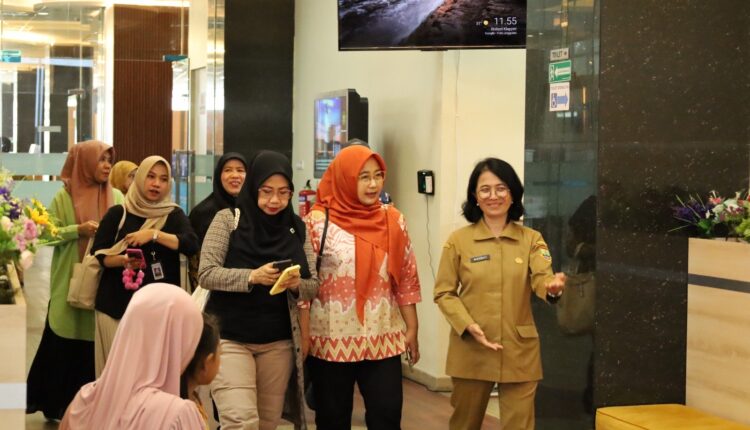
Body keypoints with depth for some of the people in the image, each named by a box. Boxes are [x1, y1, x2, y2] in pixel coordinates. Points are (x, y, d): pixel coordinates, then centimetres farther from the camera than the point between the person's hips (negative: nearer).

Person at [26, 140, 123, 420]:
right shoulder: (64, 196, 1)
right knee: (64, 346, 1)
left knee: (97, 345, 2)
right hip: (71, 283, -2)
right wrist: (78, 230, -15)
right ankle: (57, 404, 14)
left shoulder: (117, 197, 8)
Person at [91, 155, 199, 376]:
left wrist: (154, 235, -17)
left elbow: (192, 245, -9)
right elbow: (98, 254, 2)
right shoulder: (118, 214, 6)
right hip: (117, 304, 0)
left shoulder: (174, 215, 8)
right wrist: (122, 260, -16)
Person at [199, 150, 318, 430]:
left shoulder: (297, 229, 6)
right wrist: (252, 276, -24)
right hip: (229, 338, -3)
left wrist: (296, 284, -17)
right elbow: (206, 274, -10)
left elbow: (313, 286, 6)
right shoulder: (228, 220, -3)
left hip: (279, 343, 4)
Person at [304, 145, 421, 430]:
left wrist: (412, 329, 7)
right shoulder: (318, 221, -6)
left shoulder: (393, 220, 4)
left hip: (383, 340, 2)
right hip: (331, 340, -2)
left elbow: (406, 279, 8)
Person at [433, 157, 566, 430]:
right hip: (470, 350, 0)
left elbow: (541, 280, -12)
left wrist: (552, 288, -36)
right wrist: (468, 326, -15)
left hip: (519, 352, 0)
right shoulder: (458, 240, -1)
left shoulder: (531, 239, 3)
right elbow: (443, 293, 0)